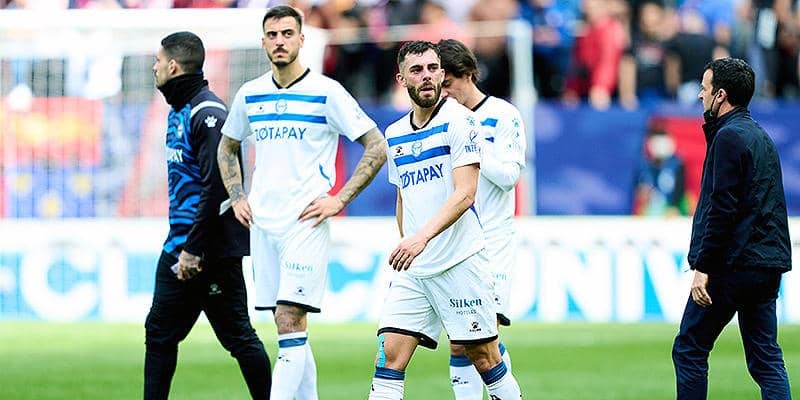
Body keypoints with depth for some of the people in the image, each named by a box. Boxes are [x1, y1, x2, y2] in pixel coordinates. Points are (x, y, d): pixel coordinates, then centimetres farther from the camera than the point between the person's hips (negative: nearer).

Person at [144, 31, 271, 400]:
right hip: (178, 246, 10)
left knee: (238, 337, -4)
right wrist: (179, 244, 19)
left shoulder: (207, 114, -16)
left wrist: (194, 249, -22)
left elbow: (216, 187, -22)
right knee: (159, 334, 8)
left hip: (213, 252, -10)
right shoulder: (178, 110, 14)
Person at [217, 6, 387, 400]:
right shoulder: (249, 95, 10)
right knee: (289, 326, 8)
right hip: (262, 222, 6)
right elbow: (227, 147, 28)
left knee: (289, 320, -14)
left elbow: (377, 147, -4)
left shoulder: (326, 92, -5)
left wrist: (339, 199, -9)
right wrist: (237, 197, 14)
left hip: (305, 221, -5)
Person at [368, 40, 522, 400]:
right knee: (390, 353, -6)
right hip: (411, 269, 6)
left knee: (482, 355, -1)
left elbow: (465, 194, -16)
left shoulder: (458, 120, -7)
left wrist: (423, 237, -27)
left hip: (459, 260, -5)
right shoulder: (394, 135, 14)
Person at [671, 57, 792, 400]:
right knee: (766, 358, 7)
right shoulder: (762, 137, 18)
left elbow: (722, 208, -18)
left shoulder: (729, 137, -11)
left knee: (689, 351, 0)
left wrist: (702, 267, -18)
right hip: (768, 267, 9)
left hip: (732, 266, -9)